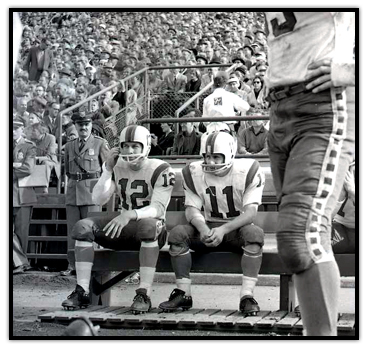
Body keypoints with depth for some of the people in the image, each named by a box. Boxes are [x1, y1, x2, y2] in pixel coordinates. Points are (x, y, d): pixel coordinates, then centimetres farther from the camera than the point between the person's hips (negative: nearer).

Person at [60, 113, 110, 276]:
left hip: (92, 189, -4)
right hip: (73, 190, 4)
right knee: (72, 229, 4)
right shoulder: (69, 146, 14)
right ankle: (72, 265, 9)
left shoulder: (100, 143, 2)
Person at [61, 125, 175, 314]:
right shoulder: (117, 167, 5)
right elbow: (98, 199, -4)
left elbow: (158, 208, -21)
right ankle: (82, 291, -20)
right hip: (124, 225, 5)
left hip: (150, 224, -5)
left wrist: (130, 215, -38)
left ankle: (144, 293, -38)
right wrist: (108, 169, -15)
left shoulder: (160, 170, -11)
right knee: (83, 227, -16)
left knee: (148, 225, -41)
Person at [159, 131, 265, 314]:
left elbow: (250, 212, -19)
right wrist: (203, 228, -29)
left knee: (254, 233, -36)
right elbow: (191, 208, -5)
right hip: (209, 228, 2)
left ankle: (247, 296, -35)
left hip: (238, 228, -2)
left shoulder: (248, 171, -13)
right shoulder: (194, 173, -3)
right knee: (178, 233, -24)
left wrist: (223, 230, -35)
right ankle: (183, 294, -17)